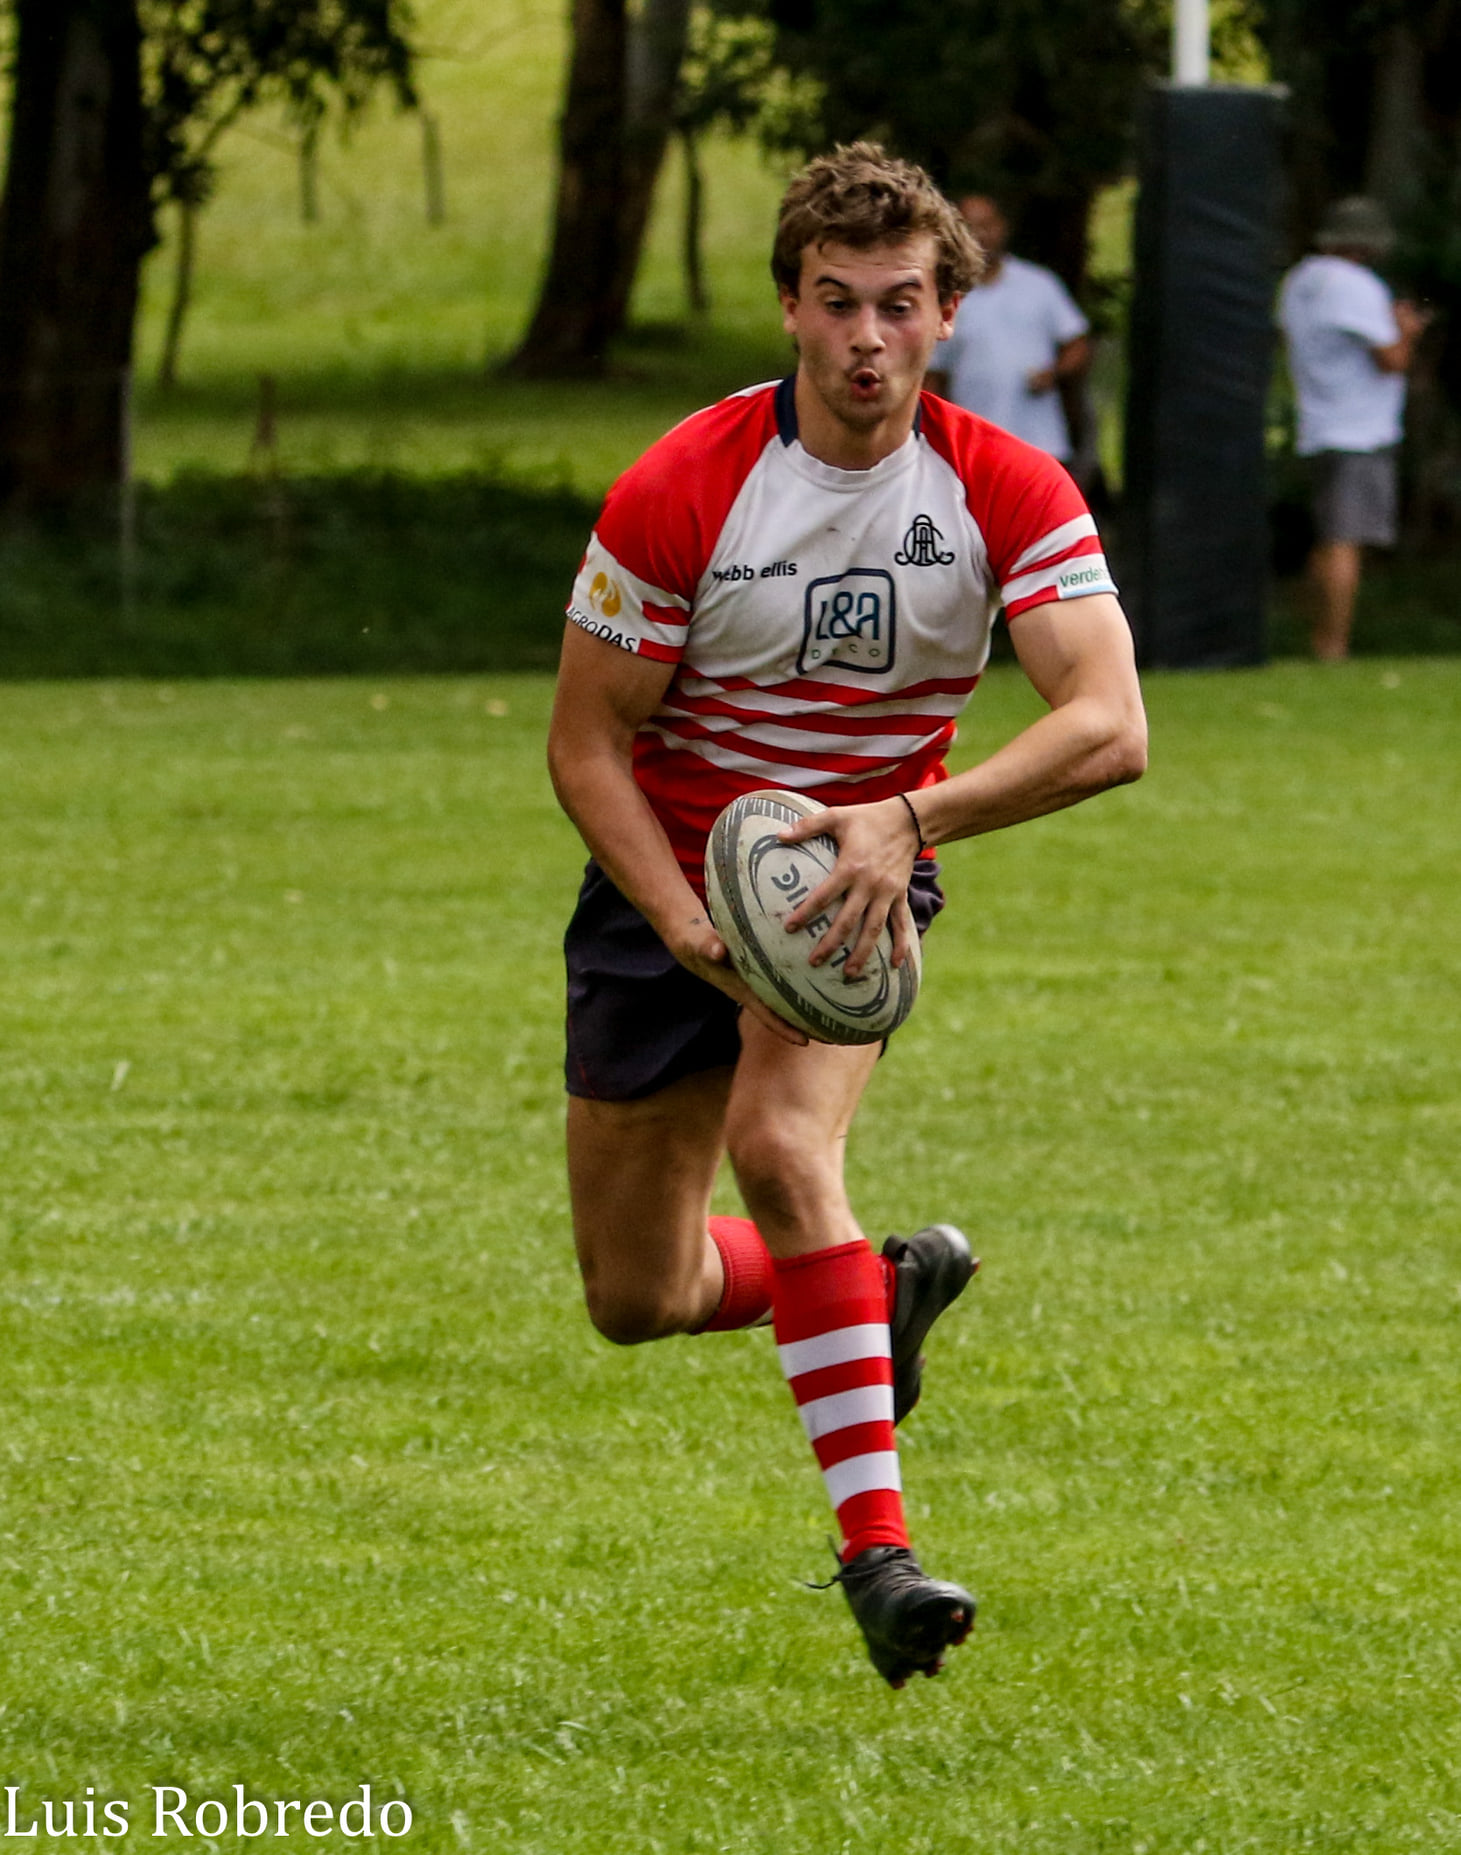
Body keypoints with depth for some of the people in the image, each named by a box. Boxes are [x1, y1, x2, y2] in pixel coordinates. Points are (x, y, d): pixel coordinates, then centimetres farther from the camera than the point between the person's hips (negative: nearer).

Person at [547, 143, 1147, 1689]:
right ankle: (885, 1288, 37)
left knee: (779, 1137, -32)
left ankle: (877, 1546, -32)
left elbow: (1109, 726, -26)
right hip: (670, 875, 1)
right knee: (636, 1300, 5)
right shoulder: (677, 494, -19)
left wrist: (908, 821, -40)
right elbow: (585, 746, -12)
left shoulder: (1009, 496, -16)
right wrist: (688, 925, -27)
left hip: (860, 870, -1)